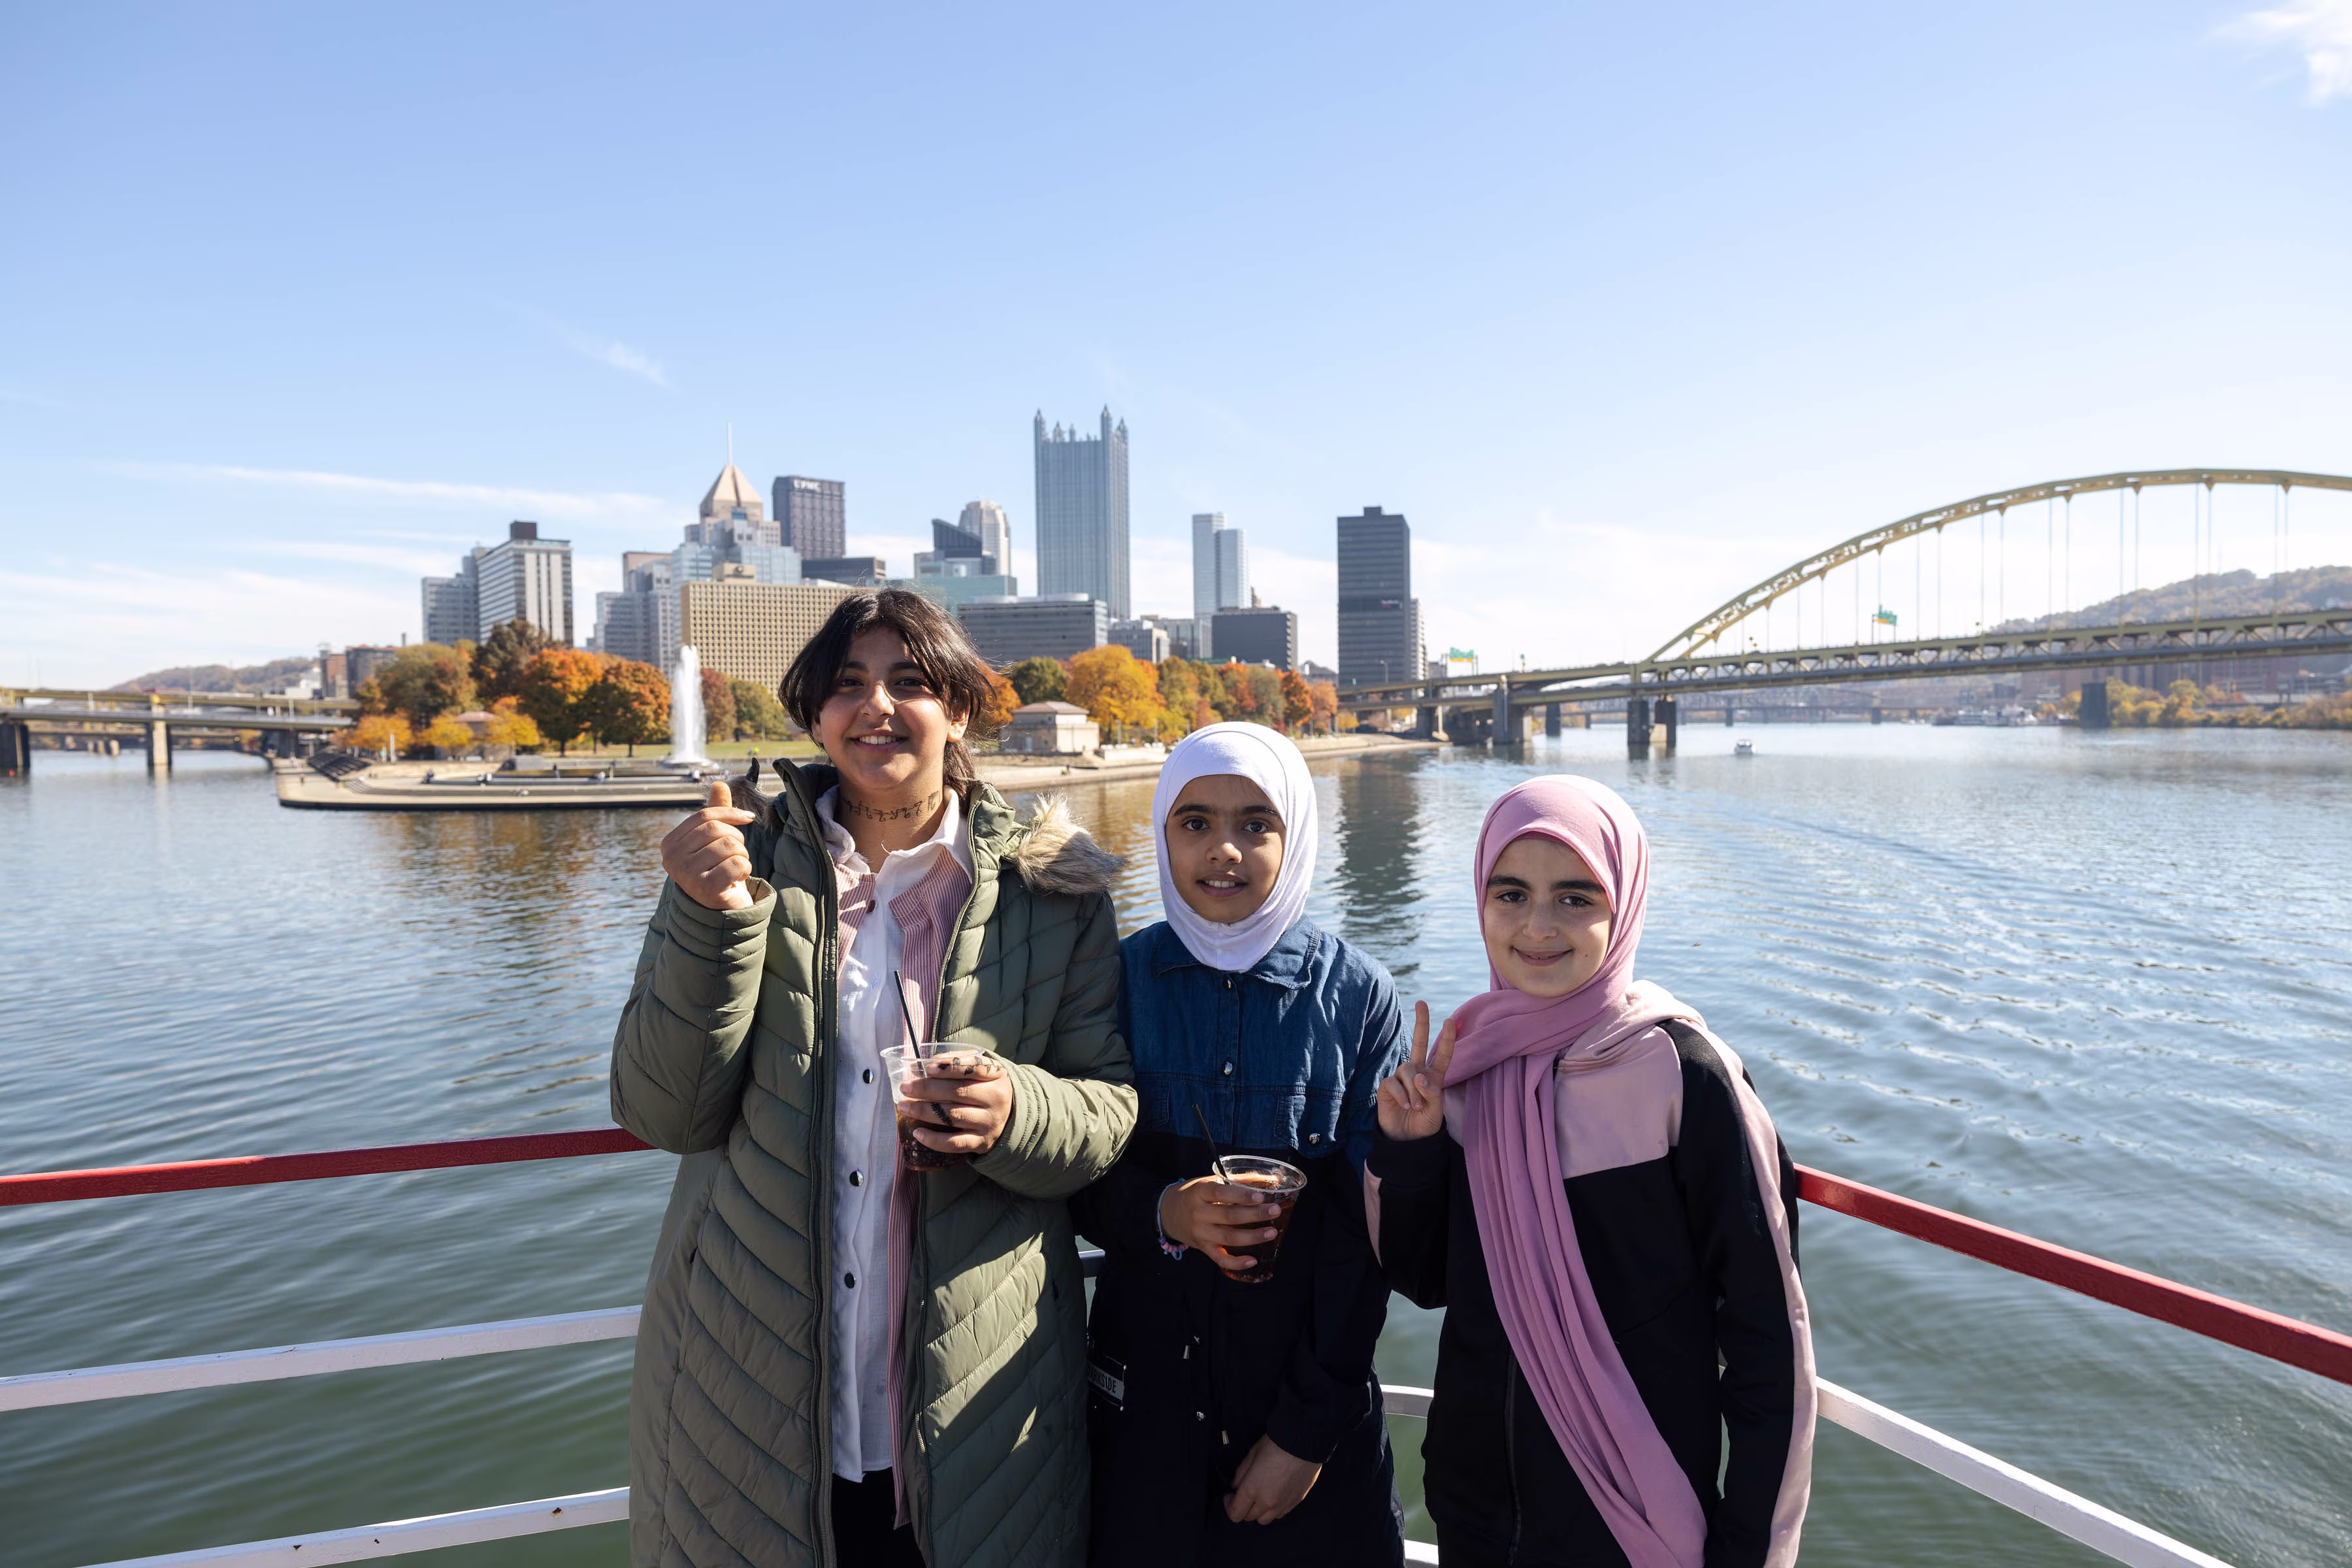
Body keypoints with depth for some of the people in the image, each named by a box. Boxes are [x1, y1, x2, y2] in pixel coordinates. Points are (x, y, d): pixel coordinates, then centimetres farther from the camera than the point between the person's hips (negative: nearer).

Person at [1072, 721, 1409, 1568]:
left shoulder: (1357, 996, -10)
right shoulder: (1120, 977, -6)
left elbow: (1365, 1226, -8)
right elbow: (1074, 1176, 0)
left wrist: (1310, 1427, -8)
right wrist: (1160, 1214, -21)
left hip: (1314, 1397, -1)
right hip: (1146, 1391, 1)